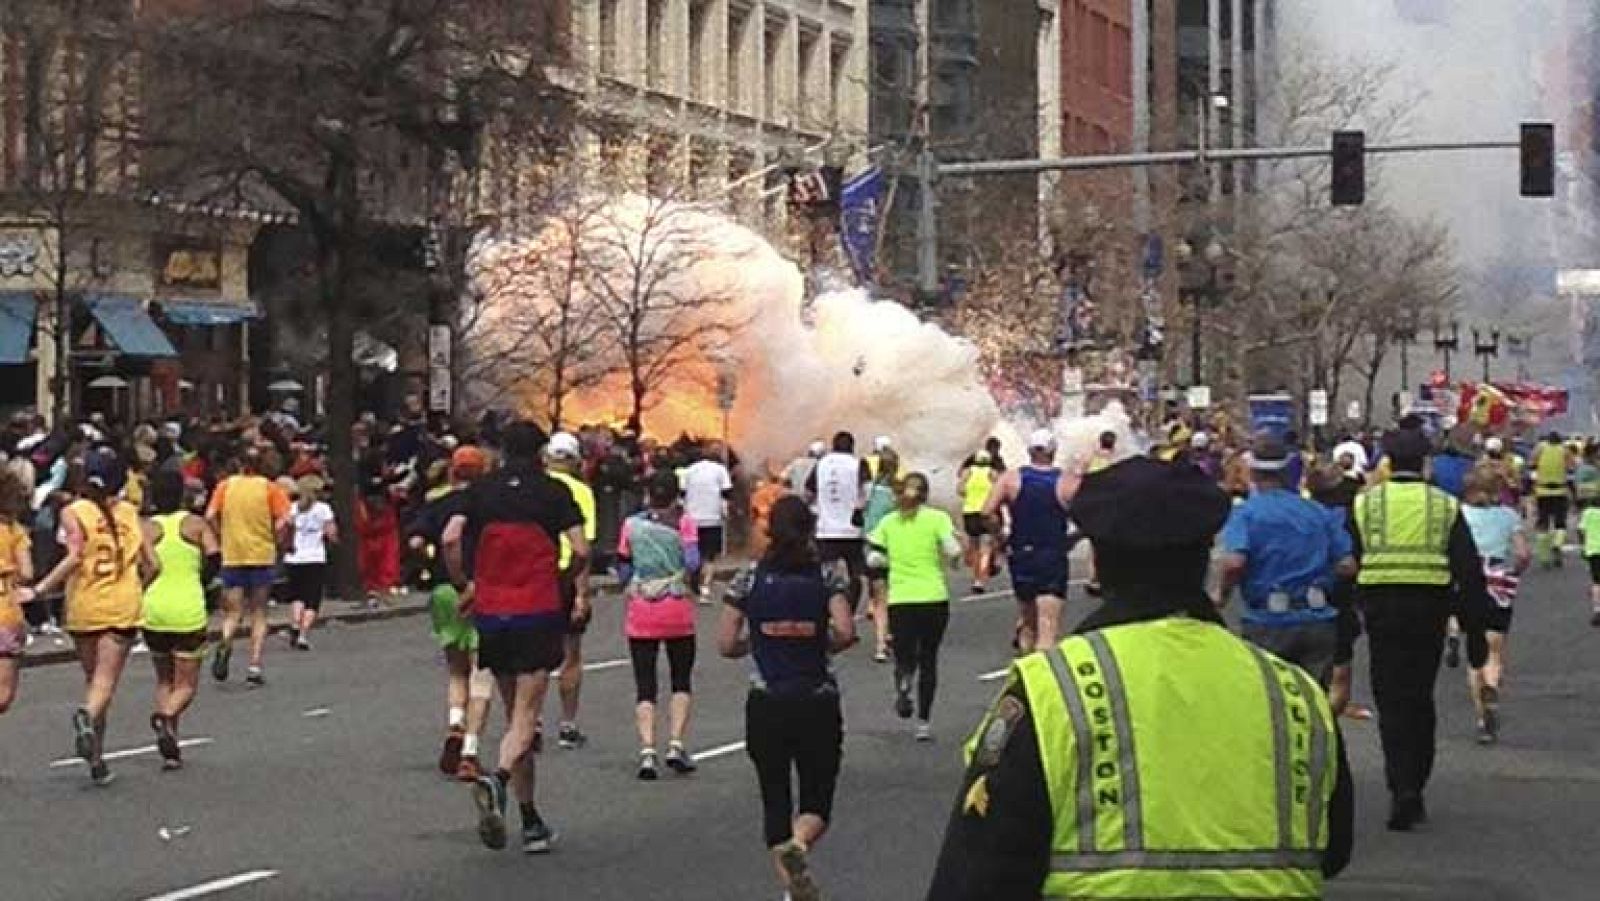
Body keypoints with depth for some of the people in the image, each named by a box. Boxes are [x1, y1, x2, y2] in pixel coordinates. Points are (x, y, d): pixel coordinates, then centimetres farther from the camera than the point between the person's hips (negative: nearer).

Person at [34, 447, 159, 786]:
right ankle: (88, 716, -38)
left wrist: (40, 590, -14)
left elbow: (74, 558, -17)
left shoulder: (73, 512, -2)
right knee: (106, 680, -5)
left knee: (93, 678, 14)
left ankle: (97, 759, 13)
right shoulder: (130, 513, 5)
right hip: (123, 606, 0)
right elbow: (152, 565, 4)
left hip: (83, 606, 0)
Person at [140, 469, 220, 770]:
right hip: (188, 611, -2)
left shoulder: (147, 528, 1)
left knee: (164, 680, 18)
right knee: (186, 684, 7)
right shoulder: (196, 524, 0)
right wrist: (201, 582, 7)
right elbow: (214, 558, -11)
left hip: (154, 610, 2)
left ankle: (171, 750, 8)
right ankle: (166, 717, -26)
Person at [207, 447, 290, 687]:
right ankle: (255, 667, 1)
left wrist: (223, 536, 8)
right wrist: (272, 537, 5)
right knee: (259, 614, 9)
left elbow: (211, 516, -6)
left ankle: (225, 642, -24)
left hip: (232, 557, 1)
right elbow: (284, 520, -11)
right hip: (263, 557, -1)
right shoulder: (269, 487, 0)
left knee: (232, 612, 8)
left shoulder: (226, 485, 4)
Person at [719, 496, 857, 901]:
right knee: (817, 803, 9)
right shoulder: (826, 578, -2)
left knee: (775, 801, 13)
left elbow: (726, 644, -3)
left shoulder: (750, 578, 0)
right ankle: (798, 845, -23)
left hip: (766, 706, 1)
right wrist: (821, 647, 5)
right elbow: (845, 632, -15)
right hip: (818, 704, 0)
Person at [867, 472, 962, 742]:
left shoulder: (888, 522, 5)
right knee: (928, 660, 11)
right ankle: (923, 722, 7)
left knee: (904, 657, 11)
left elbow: (876, 559, 2)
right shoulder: (937, 518, -2)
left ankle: (903, 682, -26)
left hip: (900, 600, 1)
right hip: (934, 598, -1)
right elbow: (954, 550, -14)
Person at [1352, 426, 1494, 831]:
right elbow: (1470, 572, 3)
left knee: (1392, 702, 1)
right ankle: (1414, 791, 21)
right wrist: (1475, 630, 6)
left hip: (1381, 608, -2)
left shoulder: (1364, 504, 3)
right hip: (1430, 610, 2)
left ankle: (1402, 788, -14)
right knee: (1420, 699, 15)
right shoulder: (1446, 506, 5)